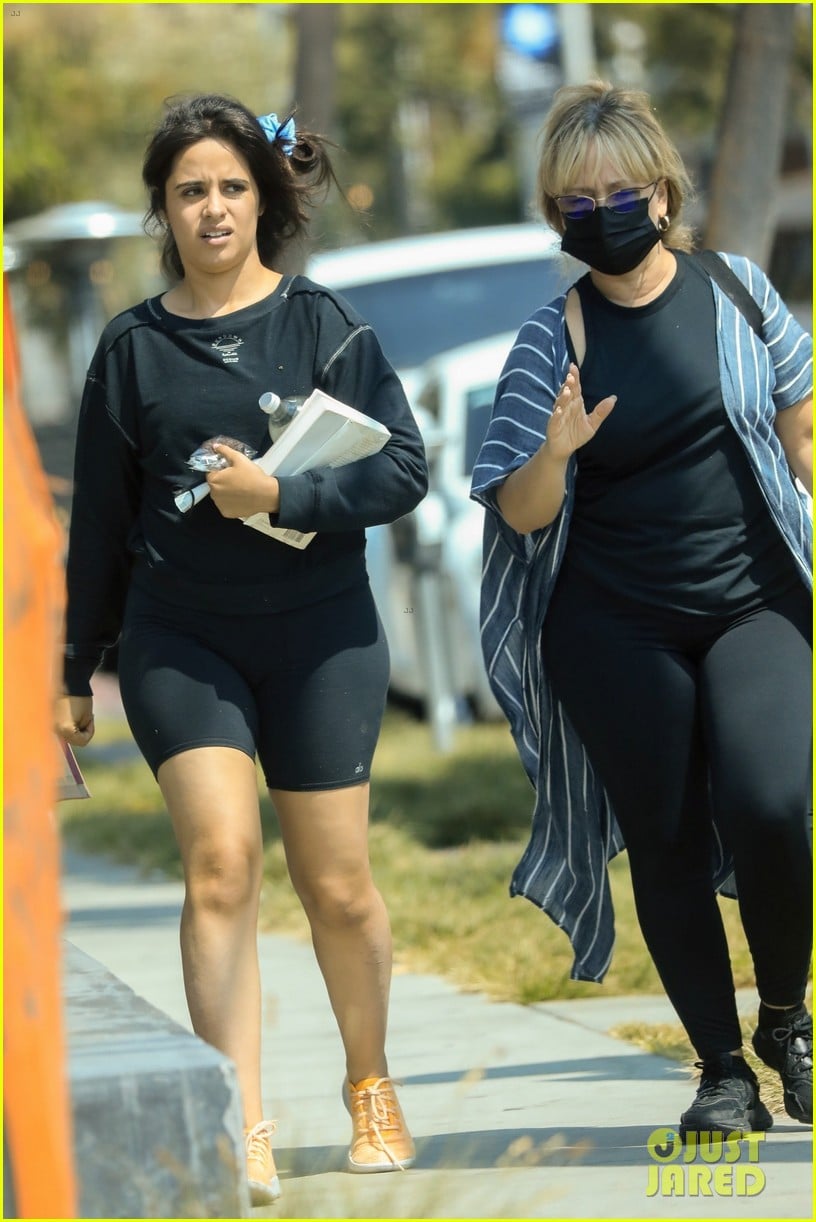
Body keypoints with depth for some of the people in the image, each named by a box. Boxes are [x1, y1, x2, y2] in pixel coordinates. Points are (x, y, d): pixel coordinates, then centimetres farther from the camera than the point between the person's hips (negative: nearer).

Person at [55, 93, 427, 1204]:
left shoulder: (322, 325, 0)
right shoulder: (133, 348, 6)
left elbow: (403, 469, -4)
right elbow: (100, 519, 12)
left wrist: (284, 496, -18)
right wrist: (75, 674, 15)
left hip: (319, 633, -1)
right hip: (177, 635, 1)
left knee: (336, 885, 4)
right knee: (221, 858, -16)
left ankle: (371, 1087, 29)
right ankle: (242, 1129, -17)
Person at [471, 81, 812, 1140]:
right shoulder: (552, 343, -2)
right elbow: (519, 515, -3)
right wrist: (556, 451, -23)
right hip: (616, 632, 1)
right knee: (667, 844, 1)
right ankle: (724, 1071, 12)